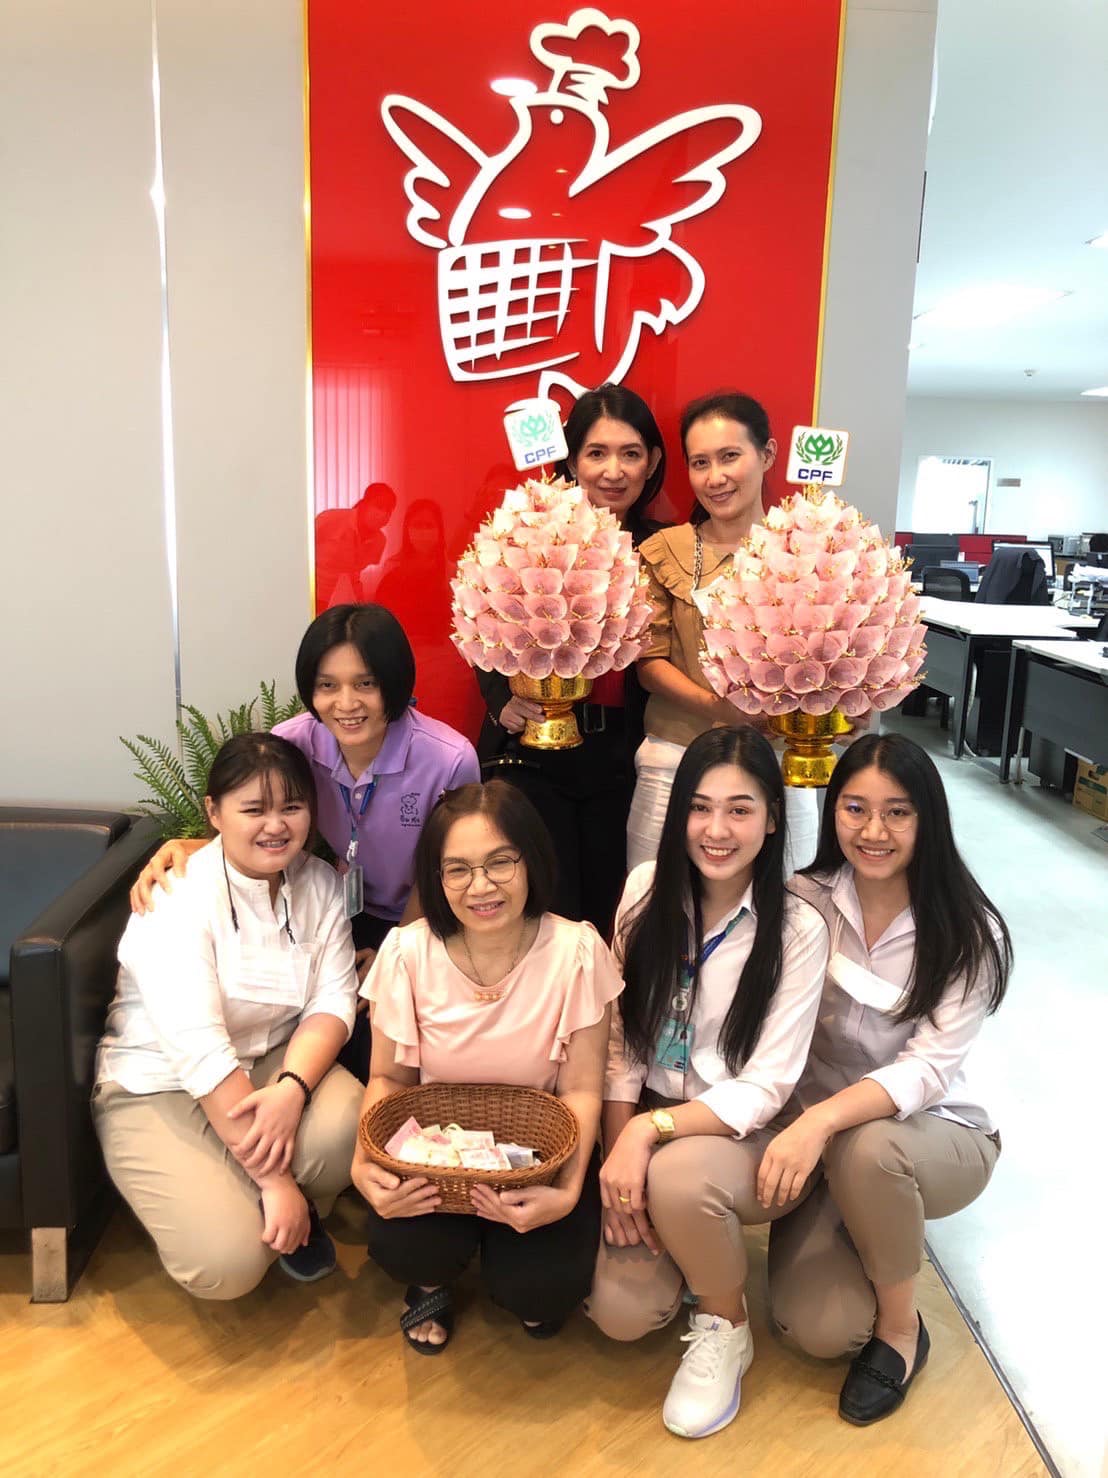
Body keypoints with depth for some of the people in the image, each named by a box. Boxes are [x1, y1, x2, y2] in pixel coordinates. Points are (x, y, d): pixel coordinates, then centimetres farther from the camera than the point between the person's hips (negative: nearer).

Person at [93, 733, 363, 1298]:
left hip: (274, 1062, 5)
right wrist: (273, 1179, -29)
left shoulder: (319, 883, -4)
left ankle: (300, 1216, 8)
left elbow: (334, 1000, -9)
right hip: (160, 1085, -4)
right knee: (227, 1263, -22)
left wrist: (292, 1089, -30)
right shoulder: (178, 899, -22)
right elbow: (201, 1051, -28)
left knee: (345, 1129, -27)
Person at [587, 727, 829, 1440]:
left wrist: (650, 1129, -26)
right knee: (621, 1311, -17)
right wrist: (620, 1153, -11)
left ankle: (727, 1327, -3)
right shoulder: (649, 889, -6)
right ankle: (691, 1243, 18)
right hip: (645, 1131, 3)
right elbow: (621, 1040, -2)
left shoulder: (797, 929, -16)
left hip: (741, 1139, -2)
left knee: (677, 1175, -35)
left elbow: (763, 1091, -16)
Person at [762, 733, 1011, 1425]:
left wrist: (823, 1119, -38)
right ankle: (868, 1238, 16)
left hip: (937, 1136, -1)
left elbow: (930, 1067, -23)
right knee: (820, 1328, -18)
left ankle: (902, 1329, -7)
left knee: (865, 1148, -37)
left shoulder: (968, 933, -14)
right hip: (824, 1139, 2)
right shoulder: (805, 902, -9)